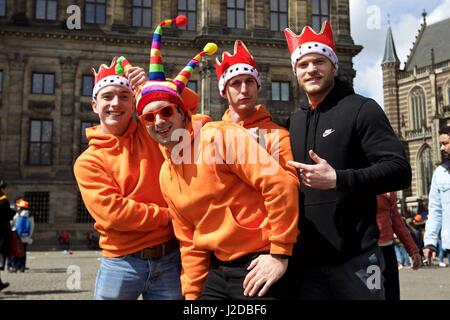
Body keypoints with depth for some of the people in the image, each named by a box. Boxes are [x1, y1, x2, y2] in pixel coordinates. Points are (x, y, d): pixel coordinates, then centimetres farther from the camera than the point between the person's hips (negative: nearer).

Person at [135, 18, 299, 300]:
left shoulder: (221, 136, -14)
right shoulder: (166, 175, 9)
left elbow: (281, 183, -21)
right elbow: (189, 241, 14)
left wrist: (280, 253, -18)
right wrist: (192, 293, 11)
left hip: (258, 266, -7)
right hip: (217, 270, 7)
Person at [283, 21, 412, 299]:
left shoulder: (361, 109, -4)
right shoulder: (294, 122, 14)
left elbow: (400, 170, -13)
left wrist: (336, 179, -23)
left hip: (354, 258, -5)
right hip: (305, 260, 6)